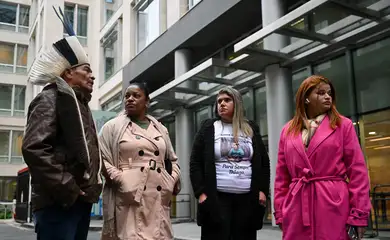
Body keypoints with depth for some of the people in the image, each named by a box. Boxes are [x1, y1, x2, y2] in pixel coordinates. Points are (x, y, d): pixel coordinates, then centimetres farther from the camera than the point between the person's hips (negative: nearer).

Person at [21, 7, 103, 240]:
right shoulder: (51, 98, -3)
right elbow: (34, 148, -16)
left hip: (81, 200, 9)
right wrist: (67, 189, -17)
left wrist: (92, 187, 11)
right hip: (59, 202, -8)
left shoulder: (82, 104, 23)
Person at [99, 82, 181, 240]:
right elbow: (102, 159, 0)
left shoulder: (160, 129, 19)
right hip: (130, 197, -4)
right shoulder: (113, 127, 7)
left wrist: (173, 181, 8)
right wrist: (120, 180, -12)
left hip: (158, 198, 4)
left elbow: (172, 160, 25)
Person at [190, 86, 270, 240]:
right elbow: (195, 163, 2)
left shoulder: (251, 129, 12)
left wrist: (262, 190, 2)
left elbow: (264, 162, 14)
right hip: (216, 198, -2)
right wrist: (200, 192, -8)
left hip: (248, 199, 2)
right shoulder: (208, 128, 6)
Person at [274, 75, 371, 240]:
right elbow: (282, 176, 10)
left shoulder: (343, 125, 4)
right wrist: (280, 212, 5)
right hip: (296, 207, 2)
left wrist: (359, 214, -7)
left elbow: (358, 171, -1)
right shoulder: (288, 131, 11)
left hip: (334, 205, -2)